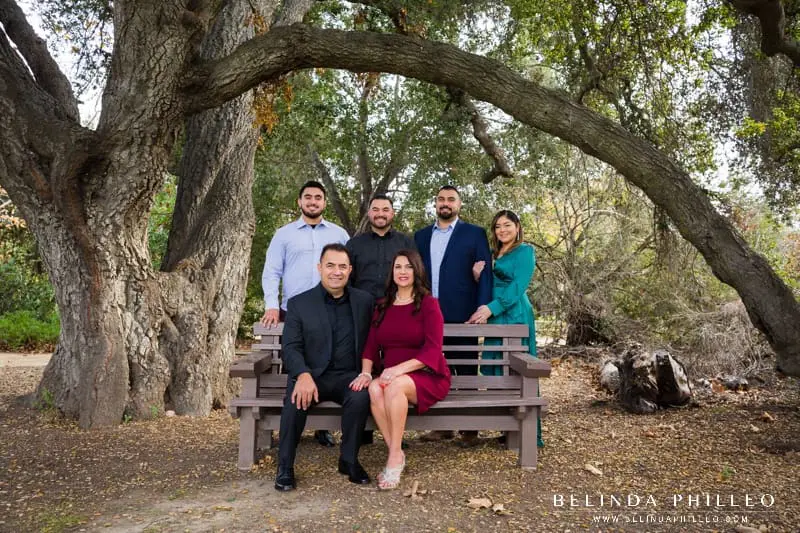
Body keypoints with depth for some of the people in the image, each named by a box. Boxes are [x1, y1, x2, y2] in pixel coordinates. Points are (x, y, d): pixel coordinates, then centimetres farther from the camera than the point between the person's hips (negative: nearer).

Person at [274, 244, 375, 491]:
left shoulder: (365, 301, 8)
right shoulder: (299, 303, 4)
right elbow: (291, 347, -3)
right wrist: (303, 375, -24)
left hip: (349, 376, 1)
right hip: (313, 375, 0)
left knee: (360, 398, -31)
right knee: (296, 400, -31)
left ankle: (349, 461, -8)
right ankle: (285, 467, -10)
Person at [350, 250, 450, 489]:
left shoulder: (428, 304, -2)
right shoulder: (382, 307, 14)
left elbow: (432, 351, -12)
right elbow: (371, 346, 7)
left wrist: (399, 369, -24)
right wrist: (366, 372, -13)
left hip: (427, 377, -4)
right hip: (392, 376, 4)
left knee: (394, 386, -34)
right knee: (374, 388, -29)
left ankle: (395, 457, -23)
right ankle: (396, 454, -20)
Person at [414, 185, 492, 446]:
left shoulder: (475, 233, 3)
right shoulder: (421, 235, 14)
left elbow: (485, 274, -2)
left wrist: (482, 309, -11)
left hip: (461, 315, -3)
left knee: (466, 371, 4)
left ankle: (469, 428, 14)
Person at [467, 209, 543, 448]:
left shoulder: (524, 250, -3)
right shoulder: (494, 255, 18)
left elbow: (518, 286, -13)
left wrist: (491, 308, -20)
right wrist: (478, 276, -4)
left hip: (514, 315, -7)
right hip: (495, 317, 7)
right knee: (499, 370, 7)